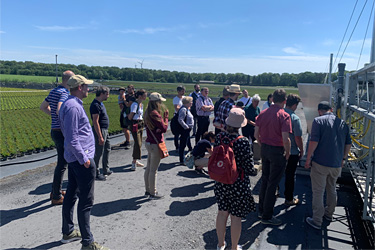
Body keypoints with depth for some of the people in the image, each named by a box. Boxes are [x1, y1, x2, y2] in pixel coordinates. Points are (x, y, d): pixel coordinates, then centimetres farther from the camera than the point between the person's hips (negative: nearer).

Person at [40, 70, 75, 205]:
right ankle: (56, 197, 9)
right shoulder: (64, 92, -17)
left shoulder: (54, 91, 12)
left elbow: (43, 106, 23)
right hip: (62, 132, -10)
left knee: (61, 162, 21)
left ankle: (55, 191, 32)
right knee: (62, 164, -1)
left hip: (55, 130, 10)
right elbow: (60, 110, -31)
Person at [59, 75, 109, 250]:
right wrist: (84, 159, -20)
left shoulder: (70, 104, 14)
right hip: (81, 159, -11)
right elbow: (72, 139, -23)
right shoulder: (73, 107, -19)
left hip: (75, 158, 11)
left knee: (71, 195, 19)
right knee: (86, 201, -3)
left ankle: (68, 232, 34)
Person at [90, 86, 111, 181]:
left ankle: (106, 170, 32)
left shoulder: (100, 103, 12)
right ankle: (96, 173, 11)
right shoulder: (95, 105, -20)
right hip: (100, 131, -11)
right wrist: (100, 137, -25)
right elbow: (95, 122, -23)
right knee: (98, 153, -1)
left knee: (107, 149, 19)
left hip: (105, 130, 11)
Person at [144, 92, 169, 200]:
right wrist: (166, 117, -7)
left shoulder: (147, 113, 8)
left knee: (148, 168, 16)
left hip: (149, 143, 9)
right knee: (153, 170, 2)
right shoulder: (155, 114, -21)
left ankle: (148, 190, 29)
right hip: (156, 145, -9)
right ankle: (153, 193, 13)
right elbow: (164, 128, -19)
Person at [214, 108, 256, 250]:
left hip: (221, 183, 4)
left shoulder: (219, 138, -11)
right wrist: (256, 168, 4)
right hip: (238, 185, -4)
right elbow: (249, 169, -17)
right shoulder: (243, 142, -23)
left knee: (222, 212, 20)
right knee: (236, 216, 13)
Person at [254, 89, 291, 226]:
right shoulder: (284, 115, -16)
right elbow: (285, 139, -21)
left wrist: (263, 145, 15)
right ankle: (267, 216, 15)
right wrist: (288, 152, -5)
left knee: (265, 180, 19)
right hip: (277, 151, -6)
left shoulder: (263, 113, 2)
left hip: (264, 149, 6)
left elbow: (256, 134, 3)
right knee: (272, 183, 4)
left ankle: (262, 210, 31)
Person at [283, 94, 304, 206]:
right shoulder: (295, 118, -19)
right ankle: (289, 199, 23)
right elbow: (298, 138, -18)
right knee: (290, 175, 10)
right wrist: (301, 151, -3)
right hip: (292, 152, -5)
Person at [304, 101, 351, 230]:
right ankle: (329, 214, 38)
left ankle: (317, 221, 7)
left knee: (318, 192, 2)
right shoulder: (342, 123, 8)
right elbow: (348, 144, 12)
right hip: (336, 164, 6)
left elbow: (314, 141, -18)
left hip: (320, 163, -6)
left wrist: (308, 159, -11)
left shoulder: (318, 121, -9)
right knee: (332, 189, 22)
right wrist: (343, 158, 23)